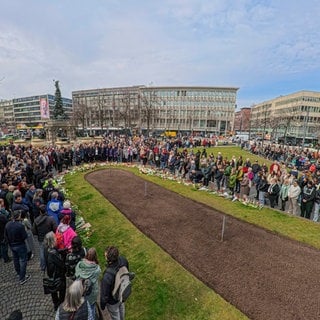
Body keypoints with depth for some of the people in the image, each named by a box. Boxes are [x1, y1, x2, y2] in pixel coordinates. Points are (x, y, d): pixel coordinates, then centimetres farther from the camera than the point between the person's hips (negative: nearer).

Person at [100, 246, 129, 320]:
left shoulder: (107, 276, -45)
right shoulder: (123, 260, -29)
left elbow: (105, 293, -25)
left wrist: (102, 304, -4)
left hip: (113, 301, -5)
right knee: (121, 307, 36)